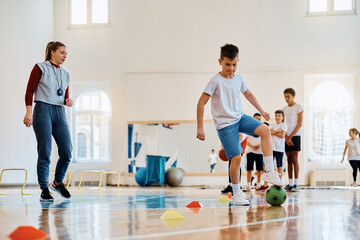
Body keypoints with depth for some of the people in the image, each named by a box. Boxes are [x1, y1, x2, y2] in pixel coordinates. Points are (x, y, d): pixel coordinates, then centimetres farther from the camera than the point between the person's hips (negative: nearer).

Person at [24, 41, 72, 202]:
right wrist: (29, 112, -14)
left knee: (67, 152, -3)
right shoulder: (40, 68, 2)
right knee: (45, 152, -6)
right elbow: (30, 91, -4)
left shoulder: (65, 74, 18)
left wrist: (68, 102, 0)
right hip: (43, 111, -5)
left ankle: (58, 182, 18)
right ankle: (44, 190, 1)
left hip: (59, 113, 6)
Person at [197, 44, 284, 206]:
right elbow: (201, 102, -13)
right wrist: (200, 127, -16)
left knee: (265, 130, -18)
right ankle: (236, 194, 7)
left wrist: (261, 110, 32)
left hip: (240, 118, 6)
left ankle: (269, 171, -14)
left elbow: (248, 94, 27)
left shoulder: (238, 79, 6)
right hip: (225, 124, -6)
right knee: (236, 158, -10)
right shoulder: (216, 81, -12)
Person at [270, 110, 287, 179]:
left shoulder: (284, 125, 3)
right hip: (272, 147, 3)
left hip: (280, 148, -2)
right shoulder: (272, 124, 13)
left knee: (279, 165, 3)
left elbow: (282, 135, -11)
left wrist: (273, 132, -4)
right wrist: (277, 130, -12)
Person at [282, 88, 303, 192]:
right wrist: (286, 138, -5)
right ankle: (290, 183, 3)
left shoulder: (298, 107, -1)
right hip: (287, 137, 5)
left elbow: (299, 124, -7)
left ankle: (296, 183, -10)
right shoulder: (284, 109, 13)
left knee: (294, 159, -10)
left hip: (295, 135, -5)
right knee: (289, 160, 3)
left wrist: (290, 136, -13)